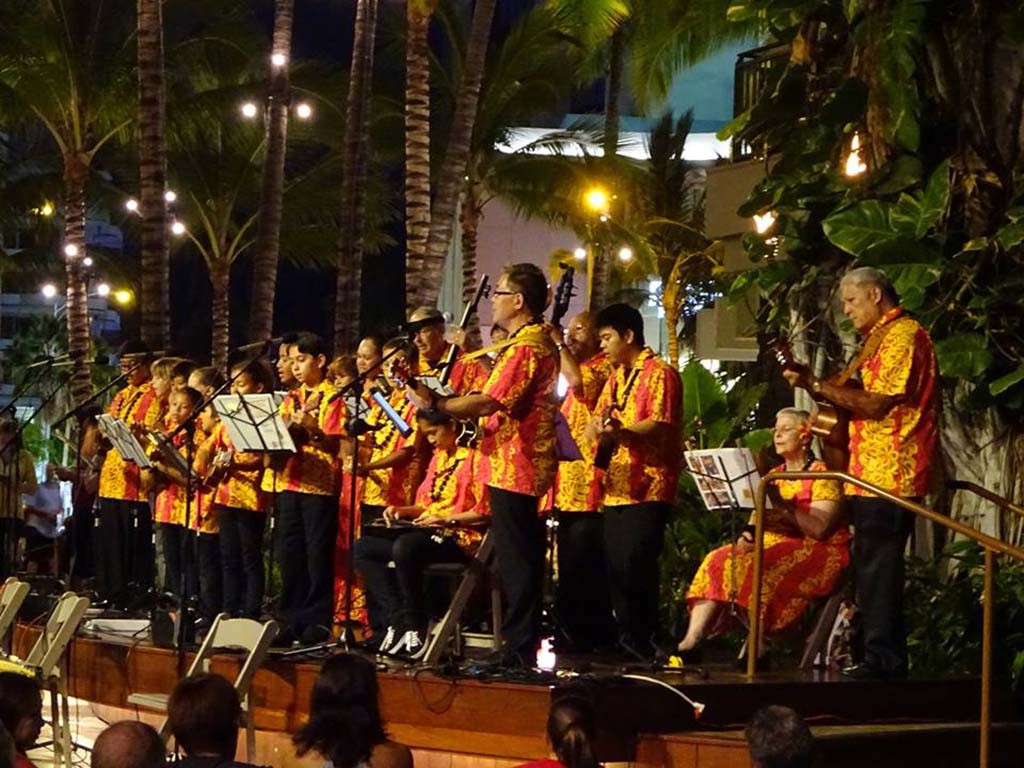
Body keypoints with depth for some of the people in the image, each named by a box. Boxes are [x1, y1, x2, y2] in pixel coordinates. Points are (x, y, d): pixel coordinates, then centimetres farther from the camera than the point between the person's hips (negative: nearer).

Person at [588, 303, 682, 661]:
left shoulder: (660, 373, -6)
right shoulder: (616, 378, 21)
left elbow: (659, 426, -17)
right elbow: (598, 423, 15)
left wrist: (620, 432, -32)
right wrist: (600, 428, -9)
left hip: (647, 487, -8)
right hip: (617, 487, 8)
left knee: (635, 565, -12)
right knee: (615, 566, 7)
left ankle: (641, 642, -7)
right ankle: (626, 638, 14)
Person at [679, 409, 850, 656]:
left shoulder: (822, 474, -3)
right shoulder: (773, 476, 20)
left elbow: (819, 529, -16)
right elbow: (757, 517, 14)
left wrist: (783, 505, -21)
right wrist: (747, 536, -9)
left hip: (815, 553, -7)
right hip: (772, 548, 7)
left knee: (756, 566, -34)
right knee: (718, 561, -16)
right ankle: (691, 640, -29)